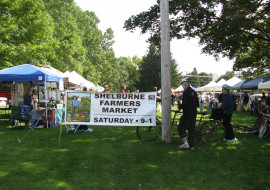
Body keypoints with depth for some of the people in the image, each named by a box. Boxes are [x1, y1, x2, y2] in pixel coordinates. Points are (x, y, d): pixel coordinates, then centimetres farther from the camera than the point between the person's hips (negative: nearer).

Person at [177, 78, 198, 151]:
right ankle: (191, 146, 14)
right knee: (192, 129, 11)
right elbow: (197, 104, 15)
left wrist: (180, 106, -4)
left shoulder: (186, 92, -14)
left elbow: (184, 103, -22)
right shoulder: (194, 92, 12)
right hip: (194, 114, 8)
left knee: (181, 128, 2)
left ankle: (185, 143, -4)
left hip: (187, 114, -8)